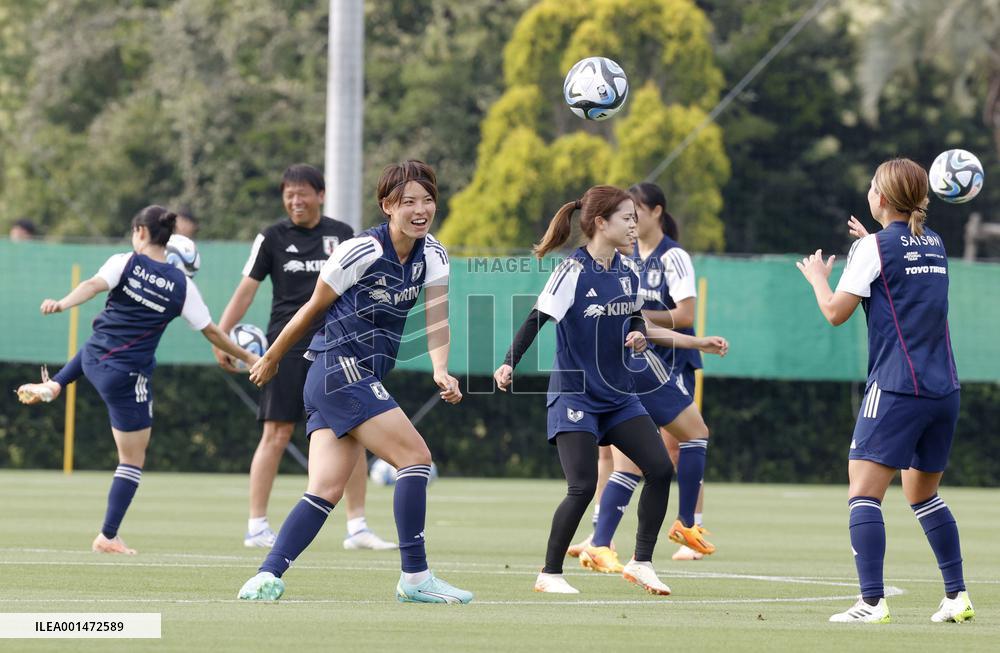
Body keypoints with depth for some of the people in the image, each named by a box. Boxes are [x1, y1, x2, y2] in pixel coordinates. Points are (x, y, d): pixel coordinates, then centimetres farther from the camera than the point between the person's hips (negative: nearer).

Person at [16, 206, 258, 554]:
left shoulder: (125, 263, -5)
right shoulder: (182, 285, -4)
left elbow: (93, 285, -24)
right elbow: (211, 332, 2)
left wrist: (61, 304, -37)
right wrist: (244, 356, 15)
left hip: (94, 358, 3)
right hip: (126, 377, -3)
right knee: (133, 460, 8)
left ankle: (52, 386, 46)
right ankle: (108, 536, 6)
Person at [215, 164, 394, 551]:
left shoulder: (341, 235, 9)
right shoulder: (273, 238, 2)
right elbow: (247, 288, 1)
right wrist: (220, 336, -7)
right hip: (287, 346, -3)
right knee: (276, 434, -6)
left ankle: (357, 527, 6)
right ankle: (256, 526, 0)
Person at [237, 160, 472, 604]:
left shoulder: (431, 255, 7)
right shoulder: (361, 252, -13)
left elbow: (436, 317, -3)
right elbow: (314, 308, -2)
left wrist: (440, 369, -22)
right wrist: (271, 359, 8)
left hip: (362, 380, 8)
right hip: (340, 372, -8)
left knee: (327, 490, -3)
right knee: (415, 455, -13)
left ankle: (268, 575, -8)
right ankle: (415, 577, -10)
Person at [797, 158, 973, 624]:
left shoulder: (875, 247, -7)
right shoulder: (934, 245, 13)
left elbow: (836, 312, -5)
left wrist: (817, 277, 13)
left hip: (897, 388, -7)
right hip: (944, 388, 7)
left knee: (863, 493, -8)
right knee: (923, 494, 20)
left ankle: (872, 602, -19)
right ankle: (957, 596, 18)